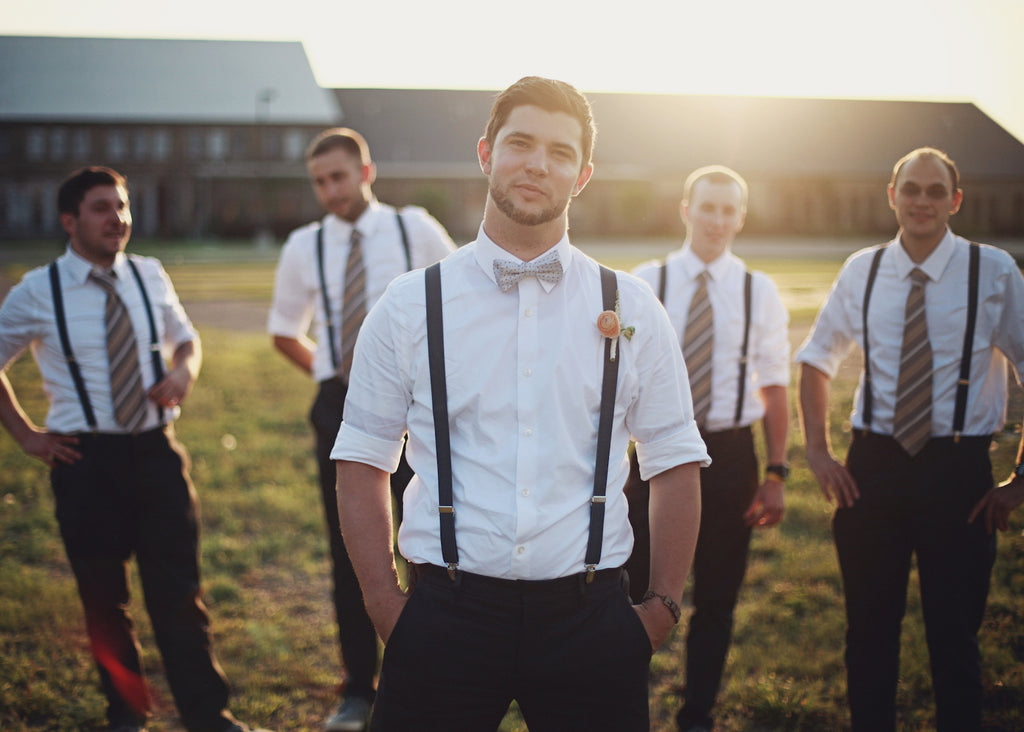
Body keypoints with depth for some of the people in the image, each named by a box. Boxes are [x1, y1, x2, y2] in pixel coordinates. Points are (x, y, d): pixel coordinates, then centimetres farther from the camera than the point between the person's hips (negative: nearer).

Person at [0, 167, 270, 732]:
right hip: (85, 459, -2)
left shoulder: (150, 277, 4)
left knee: (178, 590, 3)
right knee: (103, 598, 10)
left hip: (156, 451, 2)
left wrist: (184, 371, -4)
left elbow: (186, 339, 19)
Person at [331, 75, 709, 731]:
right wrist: (385, 604, -2)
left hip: (590, 621, 1)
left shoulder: (632, 312, 3)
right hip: (446, 620, 0)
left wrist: (663, 607, 3)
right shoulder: (411, 308, 2)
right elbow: (362, 463, 5)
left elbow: (676, 466, 7)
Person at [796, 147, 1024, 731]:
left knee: (955, 636, 5)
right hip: (874, 467, 3)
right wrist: (819, 451, 6)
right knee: (870, 629, 12)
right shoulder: (862, 272, 3)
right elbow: (817, 360, 15)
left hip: (958, 469, -2)